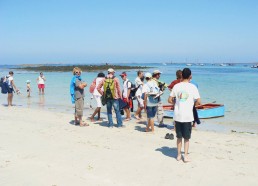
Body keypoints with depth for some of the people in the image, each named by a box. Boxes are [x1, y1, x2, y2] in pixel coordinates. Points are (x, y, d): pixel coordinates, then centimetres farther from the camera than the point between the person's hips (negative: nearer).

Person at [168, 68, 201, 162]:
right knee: (186, 137, 9)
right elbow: (198, 102, -8)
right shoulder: (192, 87, -6)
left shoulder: (176, 86, 1)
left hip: (177, 115, 2)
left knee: (179, 137, 15)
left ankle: (179, 155, 21)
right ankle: (186, 156, 8)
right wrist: (193, 104, 11)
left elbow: (170, 100, 2)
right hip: (188, 115, -2)